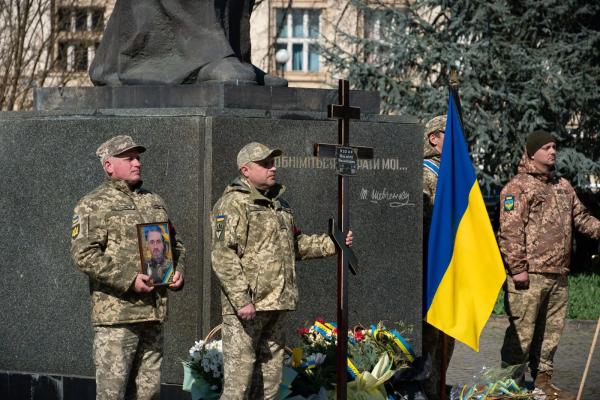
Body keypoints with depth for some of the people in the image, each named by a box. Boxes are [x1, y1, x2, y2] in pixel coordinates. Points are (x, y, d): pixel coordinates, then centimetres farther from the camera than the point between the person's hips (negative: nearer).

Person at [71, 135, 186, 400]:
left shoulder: (154, 202, 19)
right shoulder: (93, 205, -3)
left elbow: (175, 244, 27)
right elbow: (83, 255, -14)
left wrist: (178, 271, 5)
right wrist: (128, 279, -20)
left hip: (154, 312, 7)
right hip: (116, 316, -7)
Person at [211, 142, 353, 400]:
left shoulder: (278, 203, 19)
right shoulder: (233, 204, -10)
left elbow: (295, 245, 29)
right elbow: (223, 257, -17)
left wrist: (332, 244, 16)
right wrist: (241, 299, -23)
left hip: (276, 304, 9)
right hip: (247, 306, -9)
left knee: (270, 378, 13)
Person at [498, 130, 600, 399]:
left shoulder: (563, 186, 19)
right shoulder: (518, 187, -6)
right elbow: (510, 231, -13)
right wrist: (518, 268, -18)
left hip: (558, 275, 8)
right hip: (529, 275, -8)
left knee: (550, 331, 14)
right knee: (521, 331, -7)